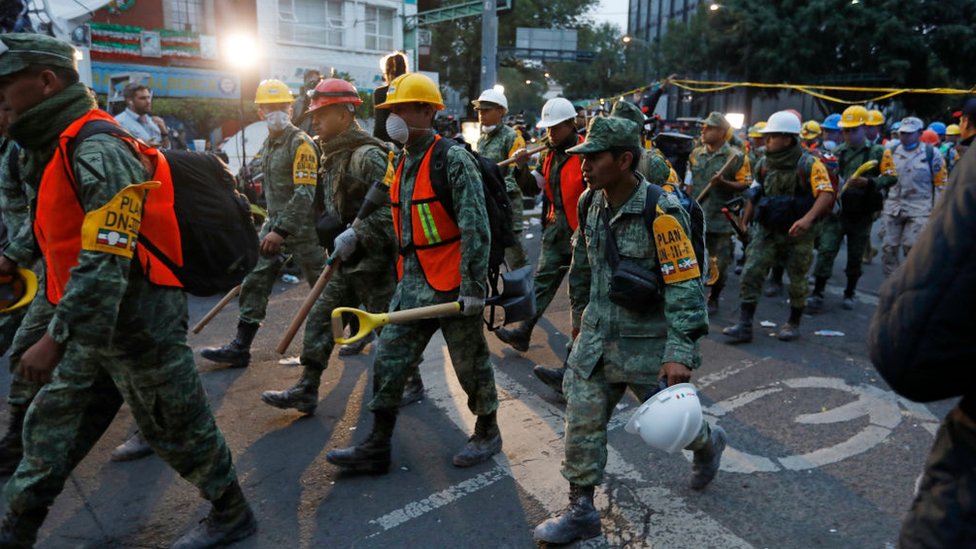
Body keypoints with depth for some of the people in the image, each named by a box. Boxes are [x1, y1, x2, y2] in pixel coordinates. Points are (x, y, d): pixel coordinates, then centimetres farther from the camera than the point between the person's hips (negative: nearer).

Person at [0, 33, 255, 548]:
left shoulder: (98, 152, -22)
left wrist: (56, 339, -28)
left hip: (137, 326, -9)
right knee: (51, 426, 18)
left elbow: (106, 263, -29)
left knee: (177, 428, 7)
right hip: (95, 326, 10)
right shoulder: (58, 149, 11)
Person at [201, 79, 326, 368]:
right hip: (274, 224, 8)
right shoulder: (268, 144, 13)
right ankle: (240, 347, 11)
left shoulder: (300, 143, -14)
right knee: (254, 282, 5)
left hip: (300, 225, -8)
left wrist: (282, 230, -24)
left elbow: (304, 194, -22)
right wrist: (272, 224, 20)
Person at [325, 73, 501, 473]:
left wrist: (473, 286, -21)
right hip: (413, 283, 8)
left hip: (453, 284, -8)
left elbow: (475, 228, -18)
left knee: (470, 364, 9)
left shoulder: (453, 160, -14)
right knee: (388, 361, 7)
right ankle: (377, 447, 19)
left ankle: (487, 434, 30)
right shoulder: (403, 163, 12)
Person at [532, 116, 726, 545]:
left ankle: (708, 444, 48)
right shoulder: (590, 203, 0)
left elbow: (685, 285, -20)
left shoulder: (661, 212, -20)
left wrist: (680, 352, -24)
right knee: (581, 421, 4)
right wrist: (579, 314, 24)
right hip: (597, 337, 6)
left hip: (647, 343, -5)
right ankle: (581, 511, 19)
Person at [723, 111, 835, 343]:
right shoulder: (764, 164, 4)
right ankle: (744, 325, -6)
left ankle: (793, 324, 30)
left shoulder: (809, 164, -13)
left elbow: (826, 194, -22)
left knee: (797, 280, 10)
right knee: (751, 272, -8)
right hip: (767, 230, 4)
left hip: (797, 234, -4)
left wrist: (808, 218, -36)